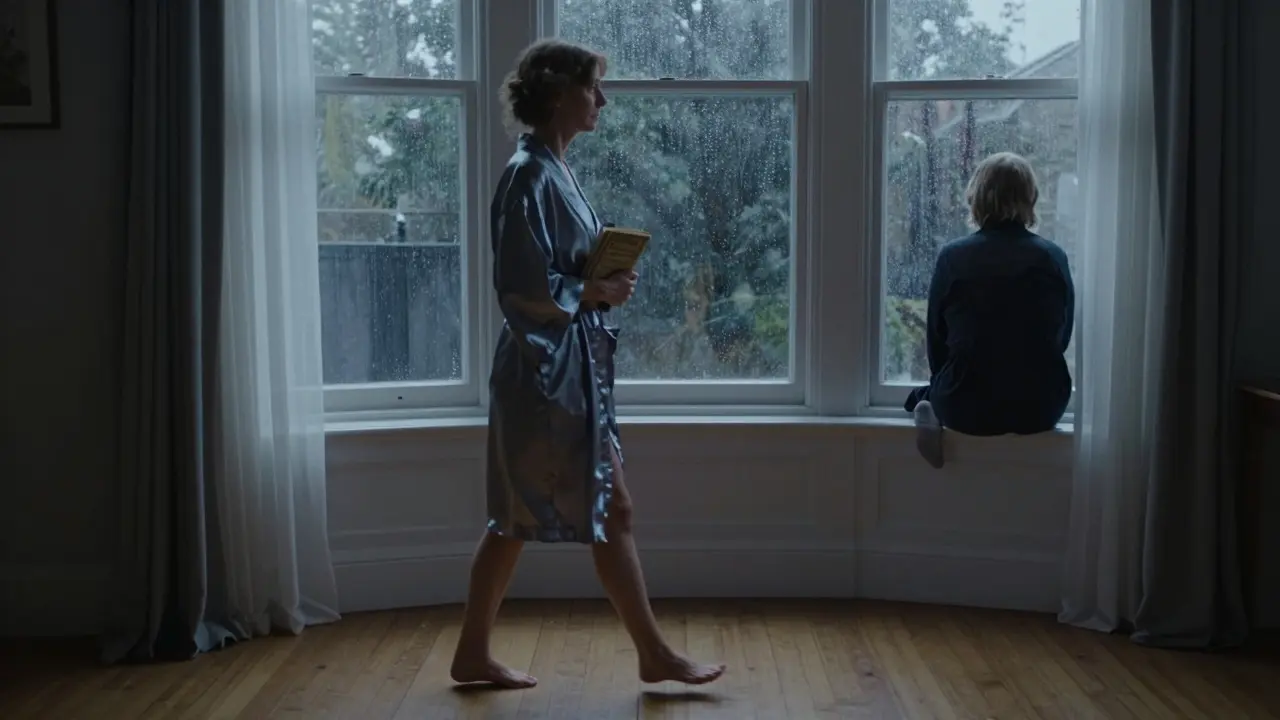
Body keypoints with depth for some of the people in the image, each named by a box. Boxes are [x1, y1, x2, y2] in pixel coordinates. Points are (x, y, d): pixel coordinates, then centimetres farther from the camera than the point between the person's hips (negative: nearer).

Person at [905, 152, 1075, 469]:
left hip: (967, 408, 0)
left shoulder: (952, 257, -7)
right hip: (1040, 409, 0)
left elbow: (936, 338, 2)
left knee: (929, 394, 34)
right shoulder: (1053, 258, -3)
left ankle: (928, 408, -2)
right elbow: (1063, 338, 7)